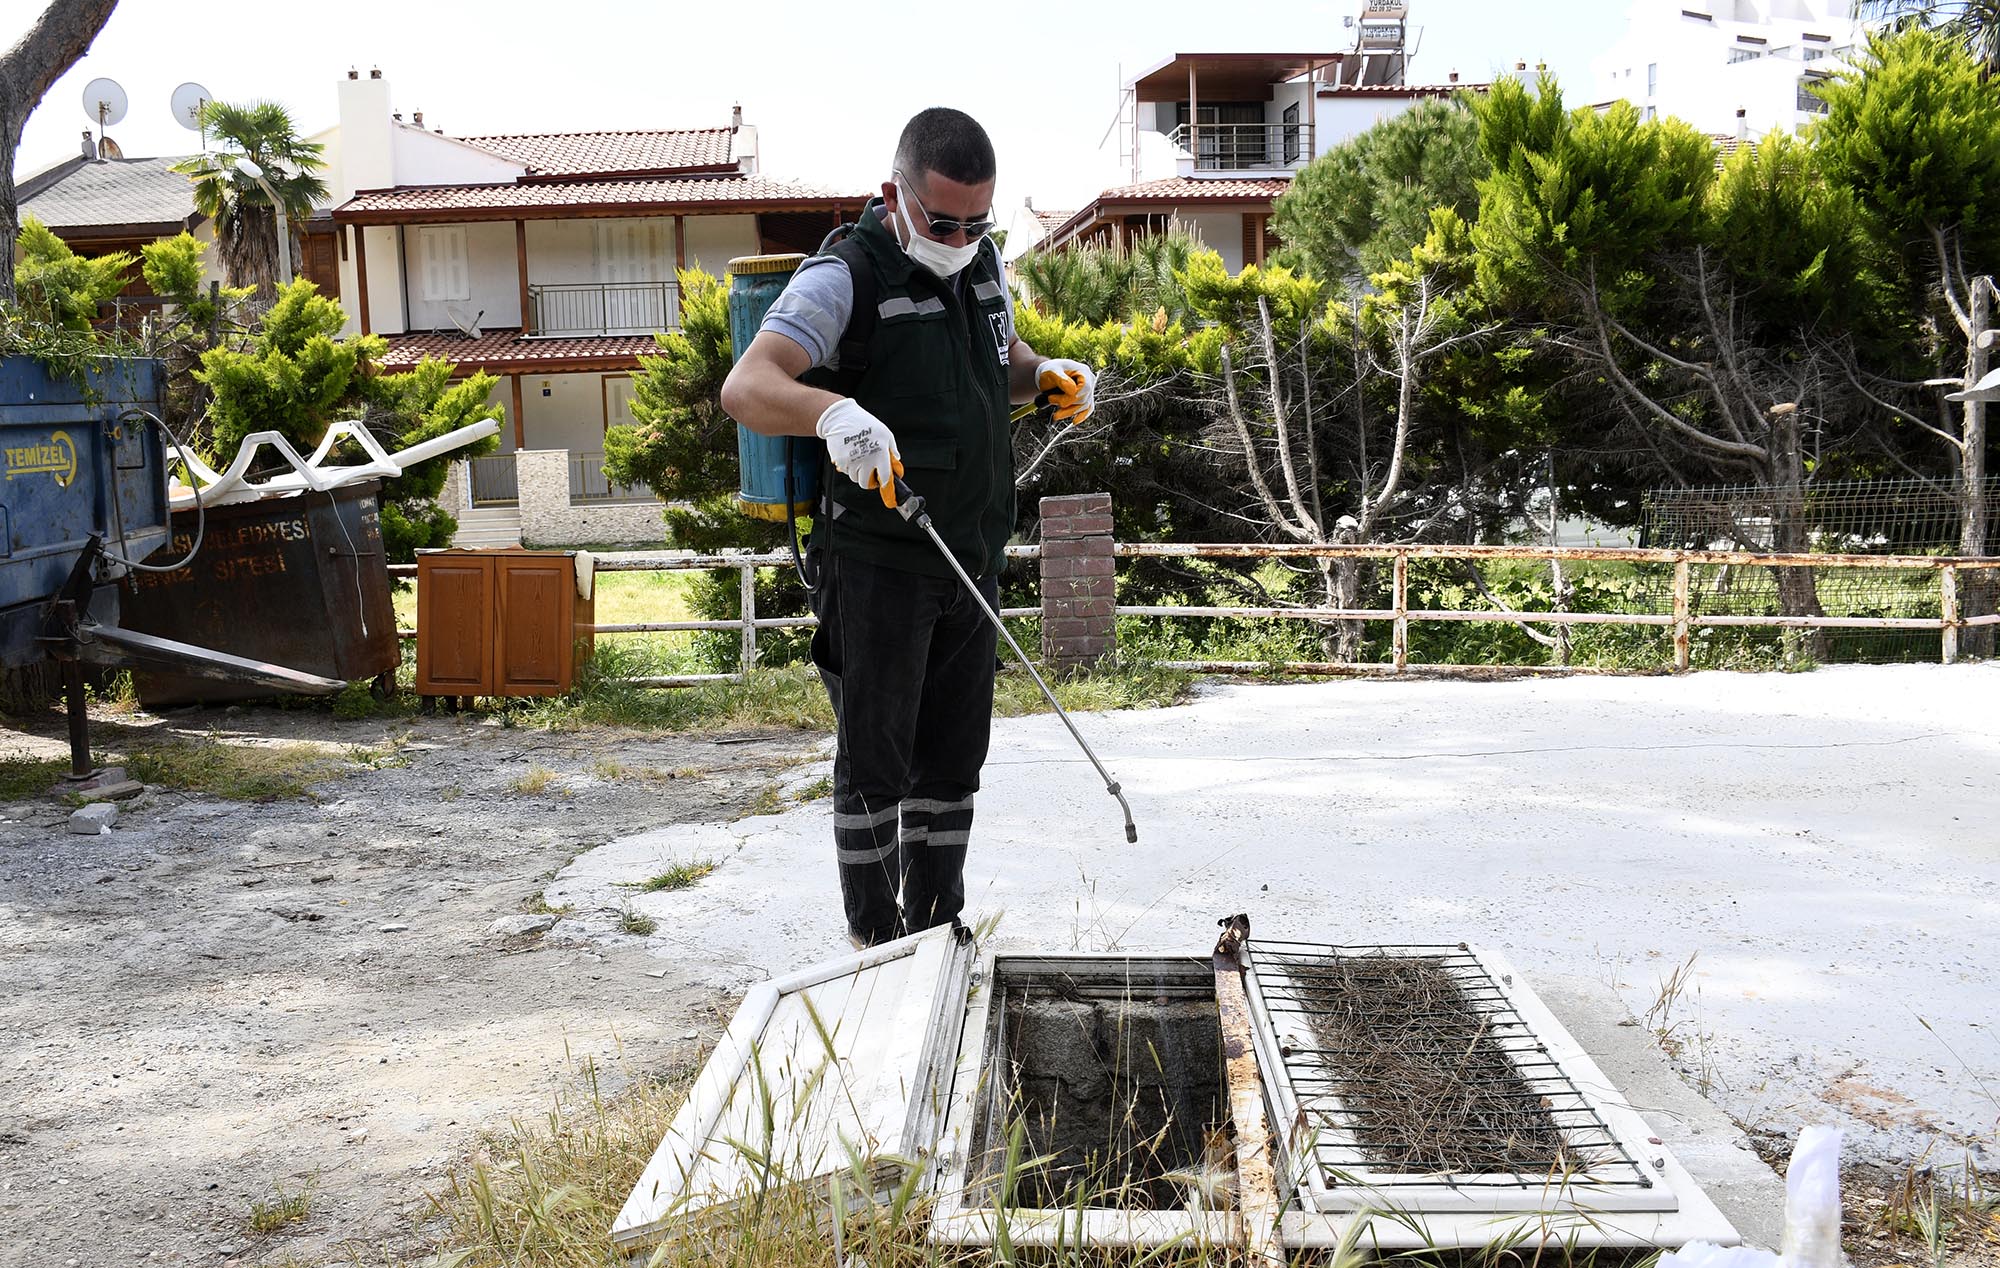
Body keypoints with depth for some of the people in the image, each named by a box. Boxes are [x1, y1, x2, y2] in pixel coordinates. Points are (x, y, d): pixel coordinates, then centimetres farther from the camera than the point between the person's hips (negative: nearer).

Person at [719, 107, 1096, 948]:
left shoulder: (983, 264, 9)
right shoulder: (843, 278, -14)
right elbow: (746, 388, -28)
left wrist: (1047, 373, 3)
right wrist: (833, 411, -48)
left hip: (971, 559, 7)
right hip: (877, 567, -7)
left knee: (953, 755, 14)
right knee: (874, 759, 1)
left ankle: (936, 930, 28)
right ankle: (875, 943, 15)